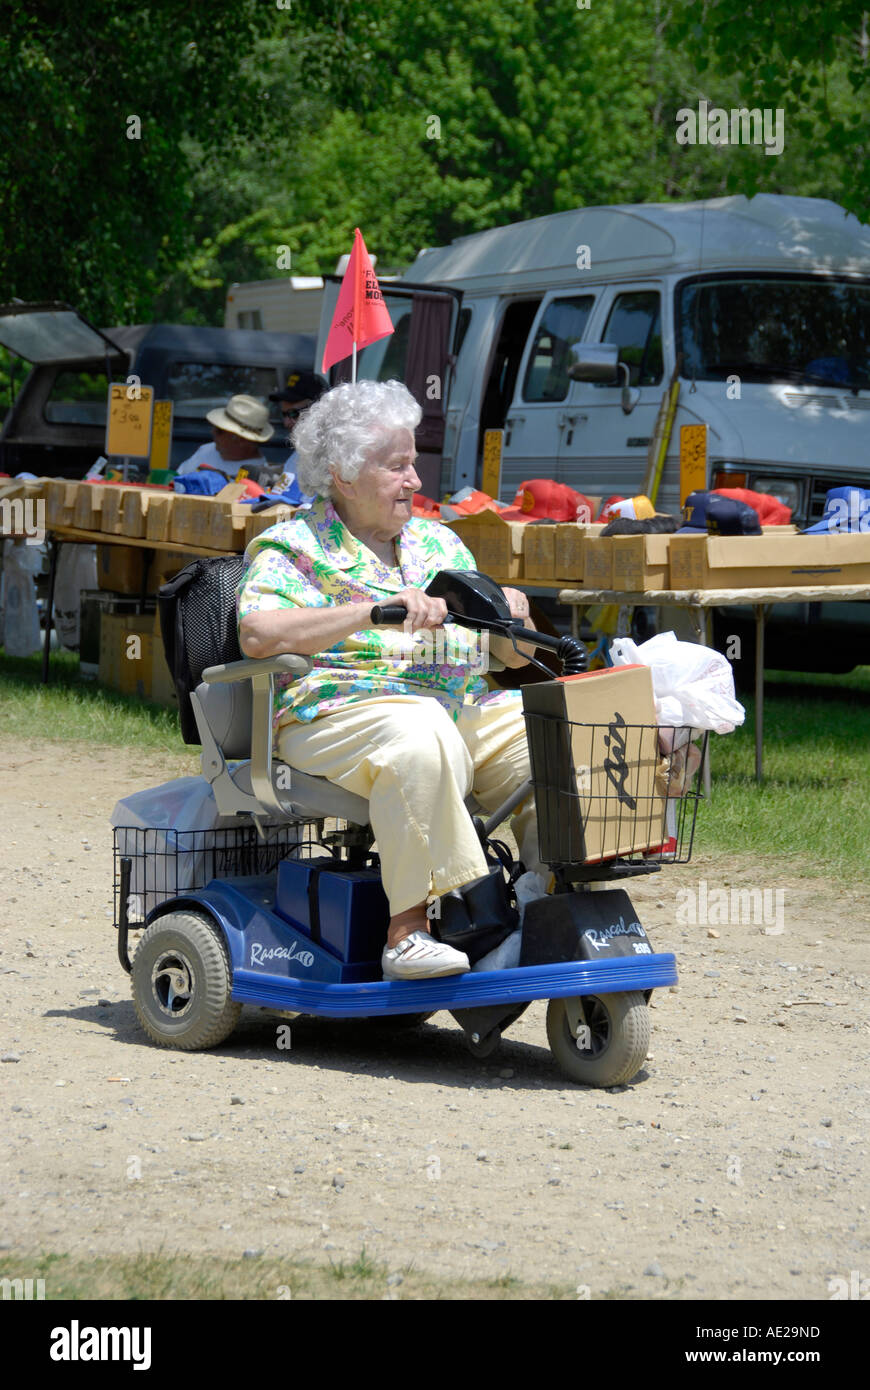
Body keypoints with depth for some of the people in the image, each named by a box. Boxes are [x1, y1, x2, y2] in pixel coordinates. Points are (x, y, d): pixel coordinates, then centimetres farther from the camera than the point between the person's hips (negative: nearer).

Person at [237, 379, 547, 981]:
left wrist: (511, 620, -2)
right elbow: (258, 633, -17)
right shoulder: (293, 548, 5)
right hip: (339, 715, -6)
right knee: (422, 738, -38)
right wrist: (379, 610, -23)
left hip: (463, 709, 6)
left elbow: (512, 656, 24)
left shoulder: (439, 543, 23)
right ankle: (408, 926, -36)